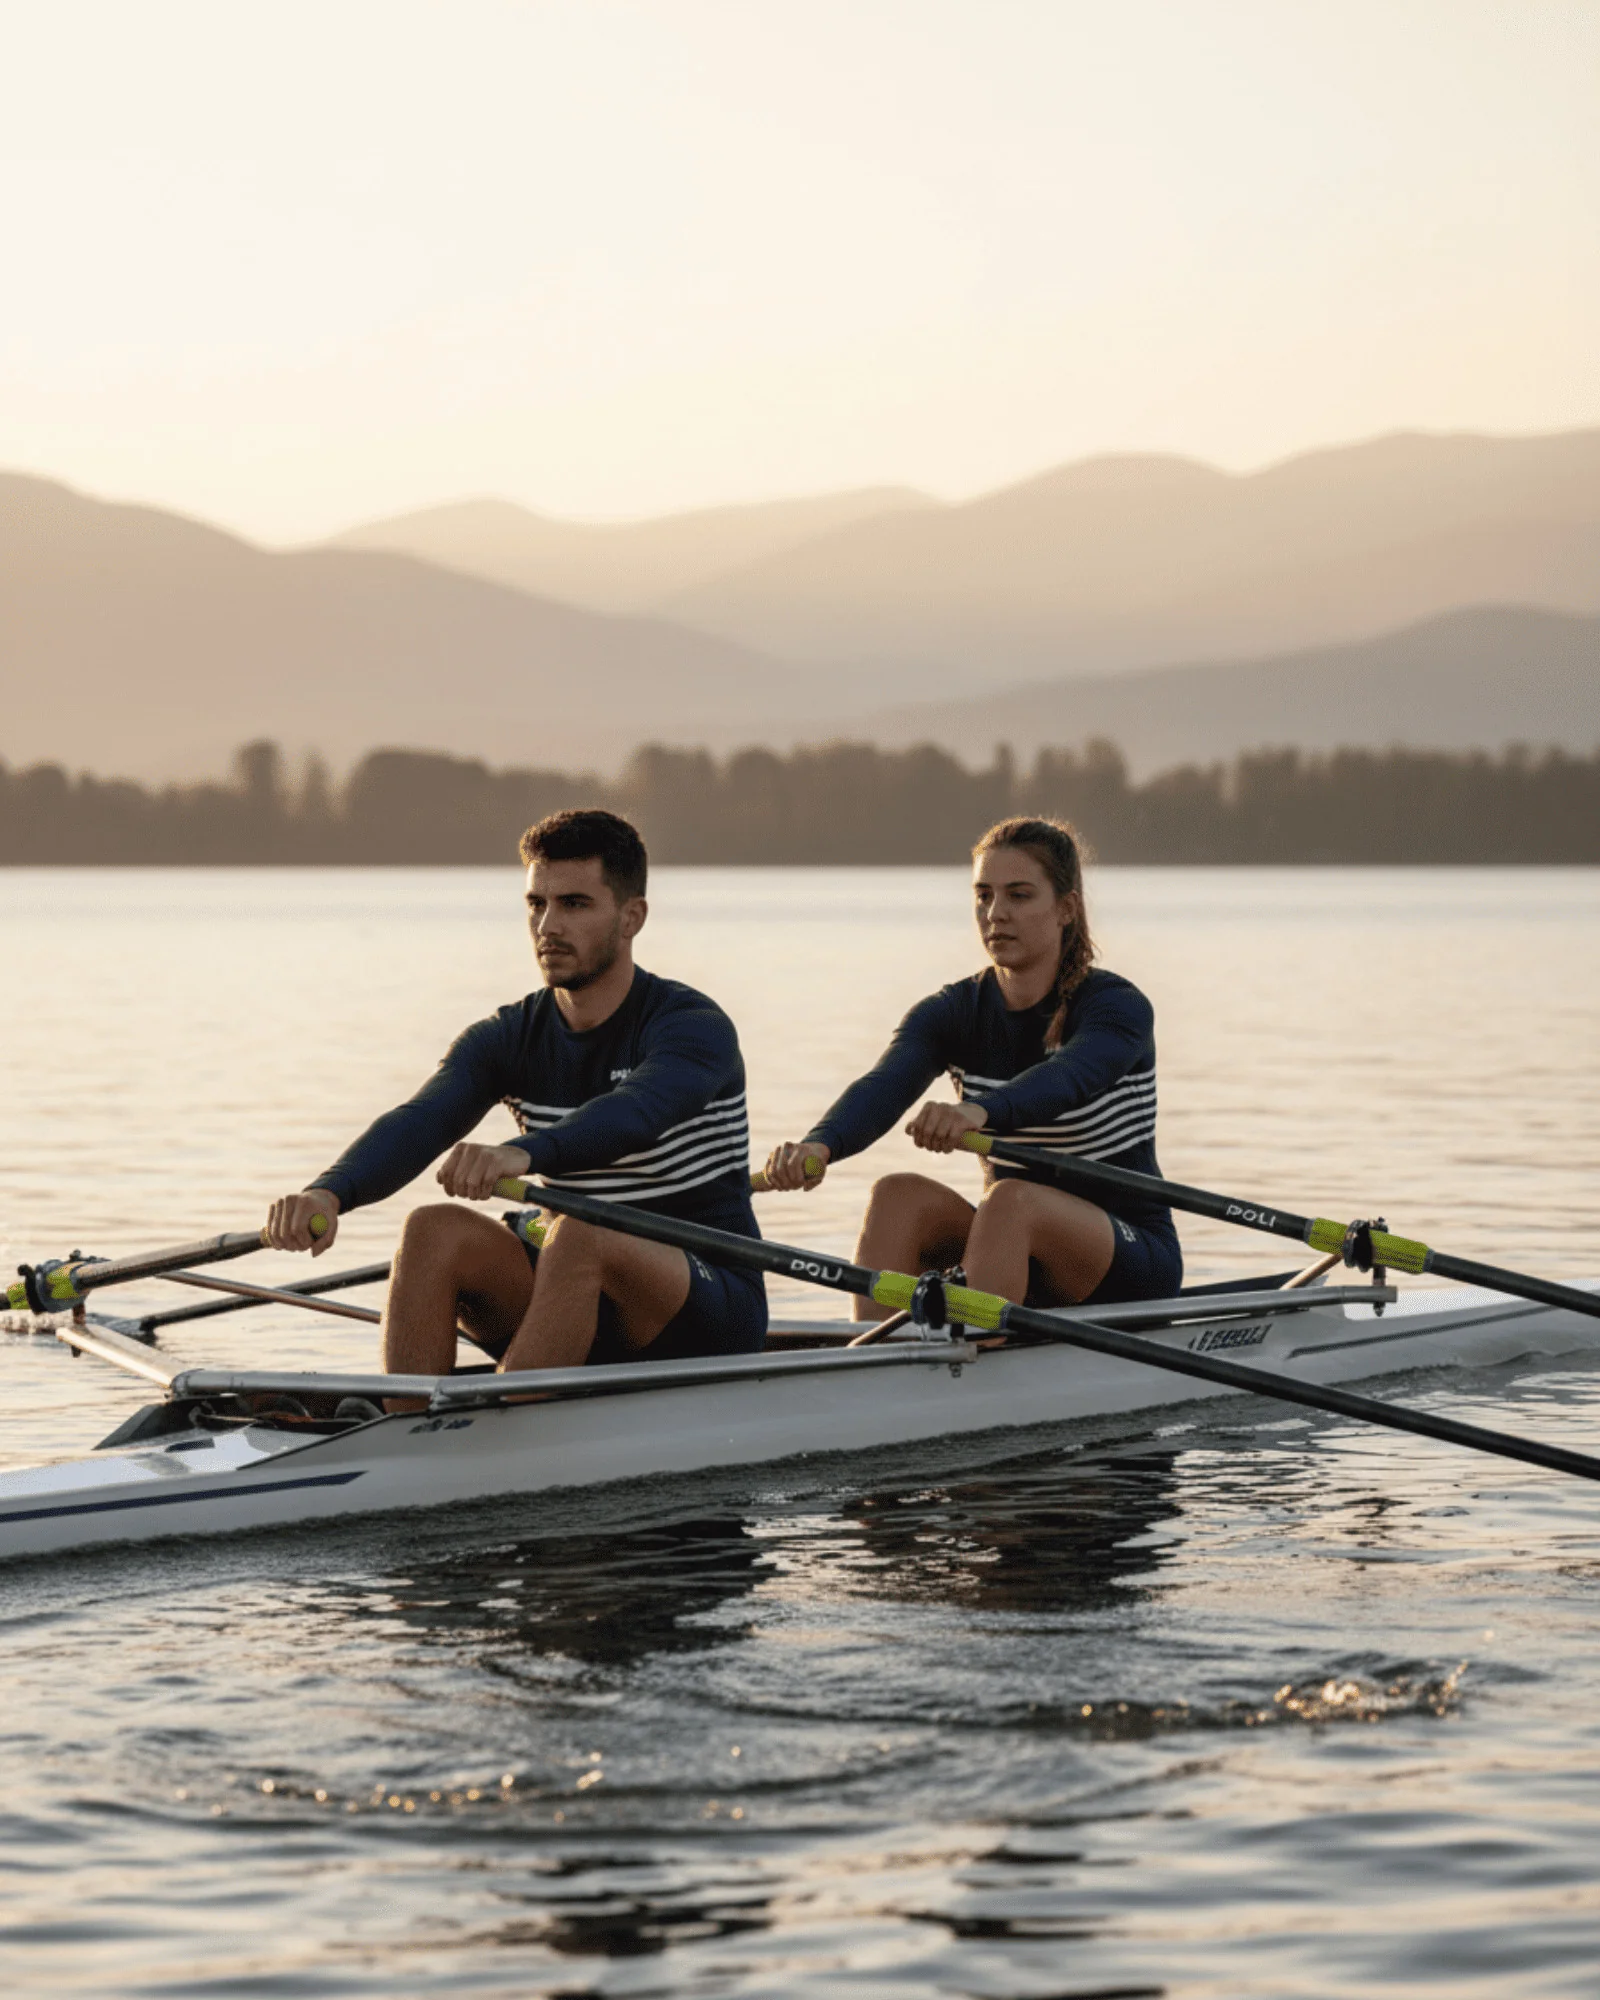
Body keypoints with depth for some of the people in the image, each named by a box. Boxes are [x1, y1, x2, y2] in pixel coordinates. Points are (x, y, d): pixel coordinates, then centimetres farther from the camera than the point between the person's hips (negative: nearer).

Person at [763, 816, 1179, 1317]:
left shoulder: (1119, 1008, -13)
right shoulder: (953, 1012, 0)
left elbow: (1064, 1080, -36)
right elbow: (884, 1086, -21)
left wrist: (980, 1112, -58)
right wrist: (820, 1144, -44)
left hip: (1133, 1264, -4)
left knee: (1009, 1200, -34)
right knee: (899, 1195, -23)